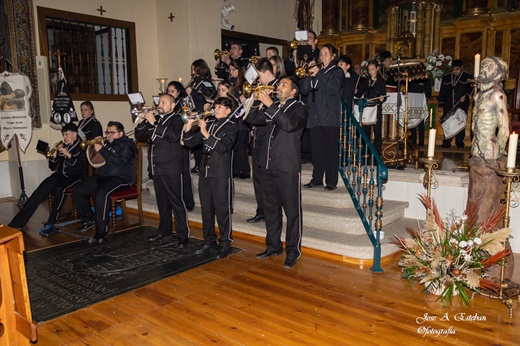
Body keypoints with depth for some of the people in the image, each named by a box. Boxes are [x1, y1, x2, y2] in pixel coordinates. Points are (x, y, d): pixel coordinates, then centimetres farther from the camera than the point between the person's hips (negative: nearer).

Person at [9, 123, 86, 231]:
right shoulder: (63, 146, 13)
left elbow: (81, 168, -16)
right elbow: (53, 167, 13)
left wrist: (69, 155, -22)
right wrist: (54, 154, -3)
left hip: (74, 176, -5)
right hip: (61, 174, 5)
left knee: (60, 189, -35)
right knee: (40, 191, -18)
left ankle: (51, 222, -20)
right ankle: (17, 223, -20)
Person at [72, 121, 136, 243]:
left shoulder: (127, 145, -4)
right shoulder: (107, 144, 20)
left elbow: (119, 162, -21)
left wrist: (102, 150, -19)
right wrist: (95, 147, 4)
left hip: (121, 178, -9)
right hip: (103, 176, 9)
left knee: (101, 194, -34)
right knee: (77, 190, -1)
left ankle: (101, 232, -28)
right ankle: (89, 220, 12)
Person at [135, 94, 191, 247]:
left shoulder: (176, 119, -2)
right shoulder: (156, 118, 17)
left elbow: (174, 136, -20)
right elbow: (139, 133, 14)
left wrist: (154, 123, -19)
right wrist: (145, 120, -3)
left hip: (171, 168, -7)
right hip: (157, 168, 7)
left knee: (176, 202, -5)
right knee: (162, 202, 14)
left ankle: (183, 236, 1)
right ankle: (164, 233, 25)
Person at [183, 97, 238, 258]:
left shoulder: (231, 126, -2)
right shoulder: (208, 124, 14)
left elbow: (223, 147, -18)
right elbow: (189, 141, 12)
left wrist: (206, 134, -22)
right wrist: (189, 126, -5)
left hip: (221, 174, -6)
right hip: (205, 172, 6)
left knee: (222, 210, -1)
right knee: (206, 209, 12)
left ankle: (225, 244, 10)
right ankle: (209, 241, 24)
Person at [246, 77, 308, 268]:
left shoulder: (300, 108, -2)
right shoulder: (273, 108, 18)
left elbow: (290, 124, -22)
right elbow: (254, 118, 10)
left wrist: (270, 105, -21)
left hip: (288, 168, -7)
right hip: (269, 166, 7)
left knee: (292, 211, 0)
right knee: (270, 208, 14)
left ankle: (292, 251, 9)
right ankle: (273, 246, 27)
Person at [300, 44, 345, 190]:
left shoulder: (337, 72, 5)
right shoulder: (315, 71, 20)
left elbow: (334, 88, -14)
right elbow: (304, 90, 11)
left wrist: (319, 74, -13)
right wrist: (310, 76, -5)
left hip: (330, 117, -5)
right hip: (315, 116, 5)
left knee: (331, 150, -4)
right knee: (316, 149, 5)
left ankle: (331, 181, -1)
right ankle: (317, 178, 14)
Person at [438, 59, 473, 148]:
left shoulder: (468, 77, 3)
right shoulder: (446, 77, 12)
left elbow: (472, 88, 5)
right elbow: (442, 91, 13)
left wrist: (466, 96, -12)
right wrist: (441, 104, 9)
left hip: (462, 105, -2)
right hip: (448, 106, 2)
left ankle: (460, 143, 7)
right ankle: (446, 143, 11)